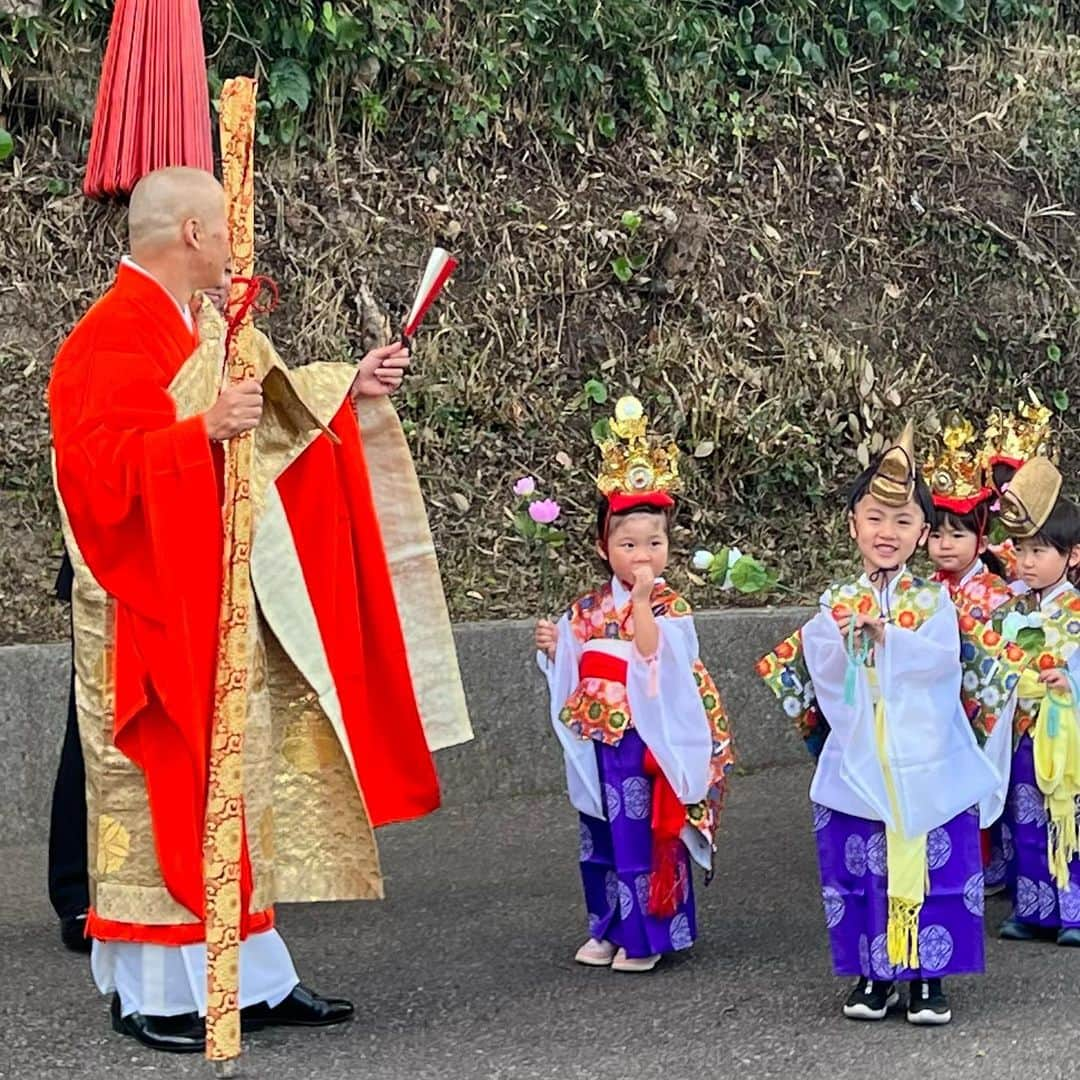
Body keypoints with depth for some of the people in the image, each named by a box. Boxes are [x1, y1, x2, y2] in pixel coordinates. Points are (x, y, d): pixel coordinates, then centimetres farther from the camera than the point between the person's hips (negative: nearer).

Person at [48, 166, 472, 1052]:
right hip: (156, 613, -9)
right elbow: (98, 462, -25)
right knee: (166, 789, -4)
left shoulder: (204, 330, 13)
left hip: (223, 606, 9)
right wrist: (202, 430, -34)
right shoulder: (114, 337, -15)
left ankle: (250, 977, 18)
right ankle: (150, 994, 4)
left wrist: (348, 387, 29)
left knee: (246, 787, 11)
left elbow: (274, 407, 29)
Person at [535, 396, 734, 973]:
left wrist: (641, 601, -29)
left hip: (647, 742, -6)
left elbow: (656, 657, -25)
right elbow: (571, 674, 15)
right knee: (599, 837, 14)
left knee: (645, 835, -2)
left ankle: (646, 935, 9)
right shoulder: (586, 609, 8)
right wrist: (551, 648, -4)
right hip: (598, 744, 6)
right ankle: (606, 928, 26)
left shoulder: (669, 607, -8)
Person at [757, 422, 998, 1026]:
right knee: (860, 870, 4)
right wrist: (845, 632, -17)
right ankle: (874, 973, 16)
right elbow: (824, 671, -3)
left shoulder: (933, 600, 4)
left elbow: (941, 658, -14)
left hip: (926, 765, -1)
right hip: (857, 766, 2)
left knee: (934, 870, -1)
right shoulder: (835, 604, 8)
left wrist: (882, 633, -17)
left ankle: (927, 977, 9)